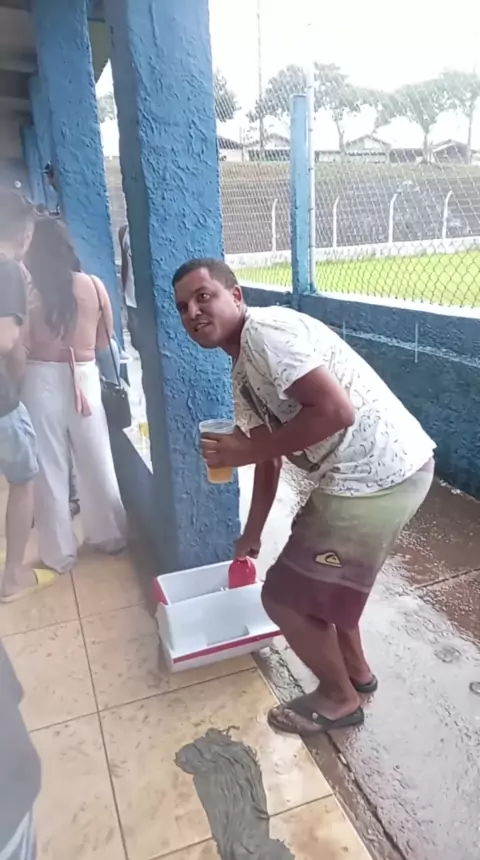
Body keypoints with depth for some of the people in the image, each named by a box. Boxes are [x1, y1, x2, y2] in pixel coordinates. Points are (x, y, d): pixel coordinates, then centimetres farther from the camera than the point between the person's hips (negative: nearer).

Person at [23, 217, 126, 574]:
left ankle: (59, 552, 20)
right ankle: (110, 535, 30)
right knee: (96, 462, 15)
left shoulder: (28, 290, -9)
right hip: (84, 378, 2)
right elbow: (104, 341, 7)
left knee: (50, 468, 9)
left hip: (42, 380, -2)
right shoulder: (94, 286, -3)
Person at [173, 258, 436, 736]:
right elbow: (270, 462, 21)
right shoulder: (244, 372, 16)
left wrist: (244, 451, -17)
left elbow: (336, 410, -24)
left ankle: (339, 699, 29)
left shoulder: (265, 331, -15)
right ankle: (356, 670, 48)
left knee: (286, 597, 4)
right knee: (323, 574, 30)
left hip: (376, 477, -10)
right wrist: (250, 535, 28)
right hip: (371, 473, 10)